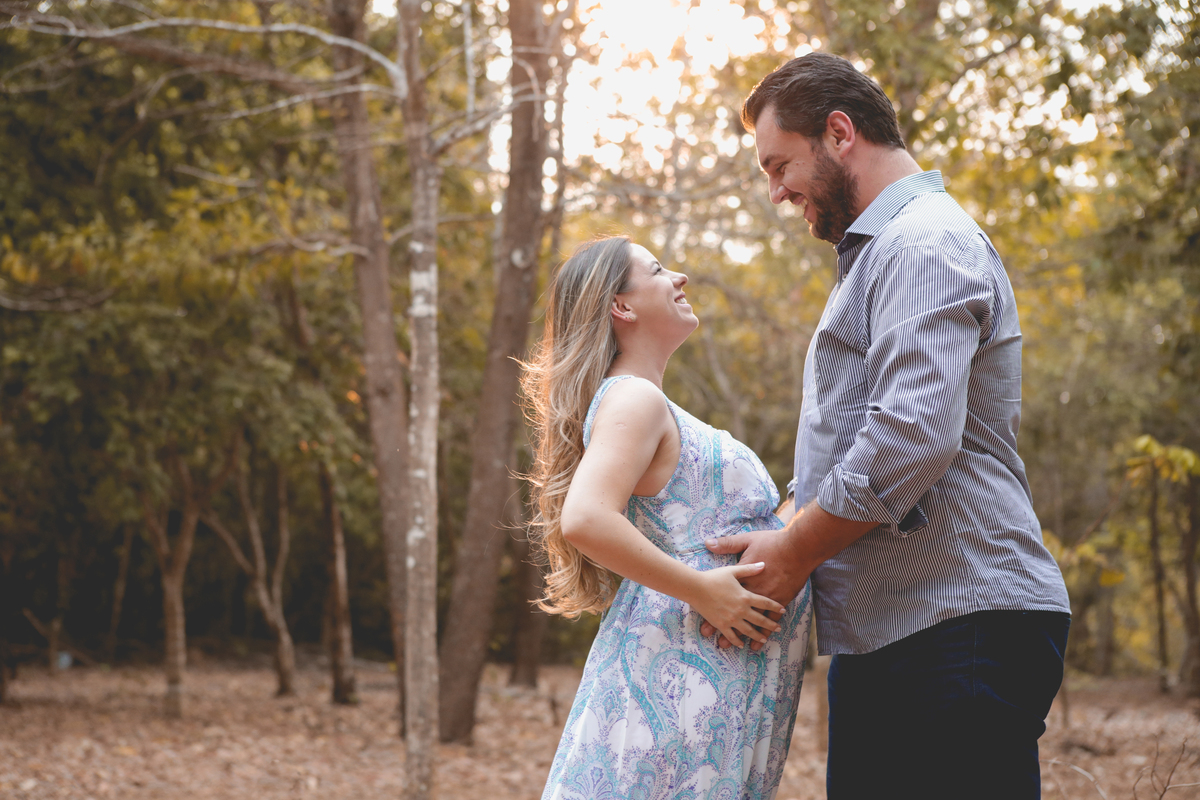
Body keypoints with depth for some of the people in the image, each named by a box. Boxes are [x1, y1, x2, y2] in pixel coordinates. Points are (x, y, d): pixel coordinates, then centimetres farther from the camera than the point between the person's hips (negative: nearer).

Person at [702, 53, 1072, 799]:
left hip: (959, 634, -10)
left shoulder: (925, 243, -10)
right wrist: (789, 547, 15)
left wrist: (792, 554, -13)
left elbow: (915, 436, -22)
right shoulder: (881, 250, 25)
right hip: (882, 639, 10)